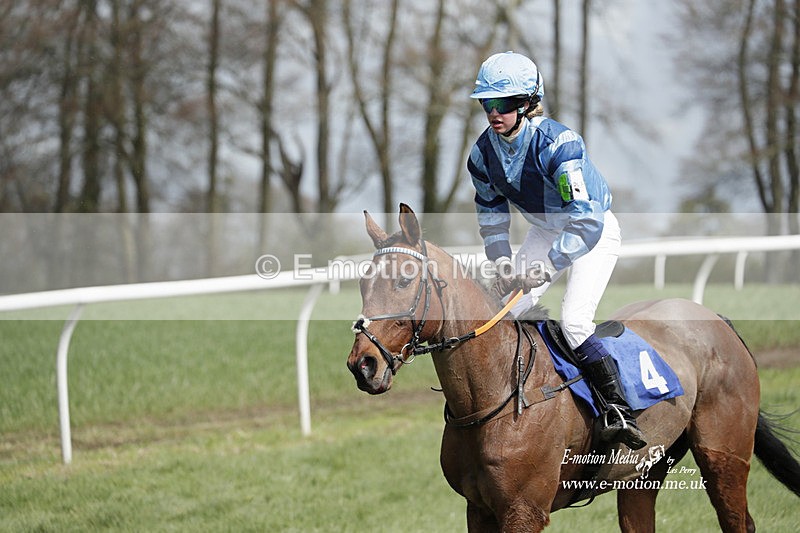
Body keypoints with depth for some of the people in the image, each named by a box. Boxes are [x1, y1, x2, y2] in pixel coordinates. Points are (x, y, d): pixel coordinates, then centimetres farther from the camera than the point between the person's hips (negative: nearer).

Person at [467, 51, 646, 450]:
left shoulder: (557, 143, -33)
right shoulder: (484, 152, -11)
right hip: (546, 229, 7)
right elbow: (491, 214, 4)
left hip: (595, 231, -7)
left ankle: (619, 413, -18)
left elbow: (586, 220, -38)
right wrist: (503, 263, -11)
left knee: (573, 320, -24)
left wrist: (547, 267, -39)